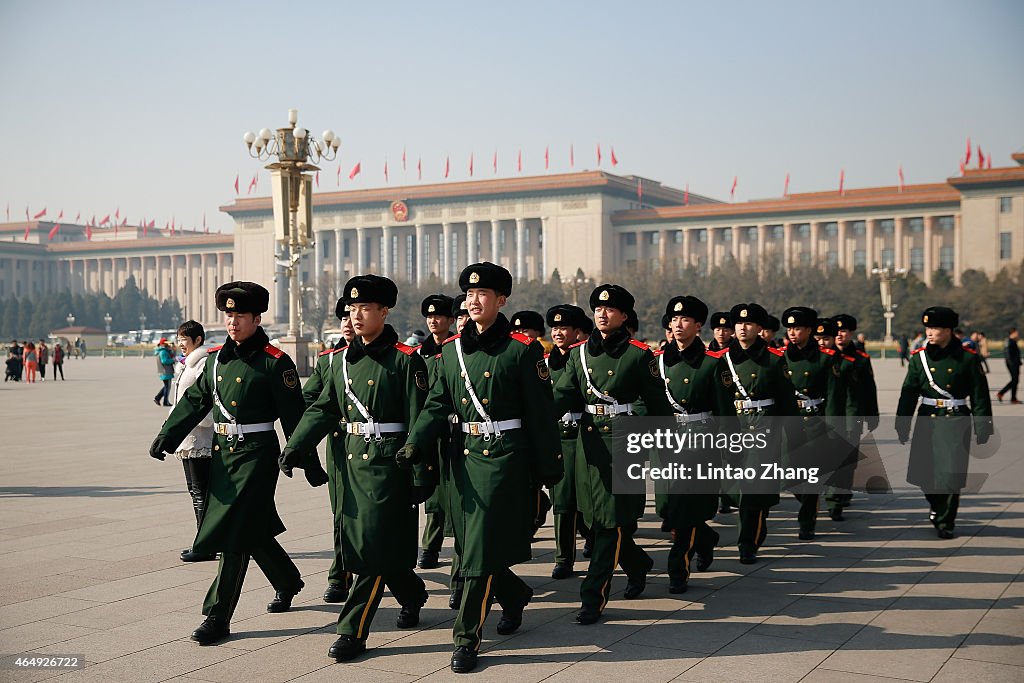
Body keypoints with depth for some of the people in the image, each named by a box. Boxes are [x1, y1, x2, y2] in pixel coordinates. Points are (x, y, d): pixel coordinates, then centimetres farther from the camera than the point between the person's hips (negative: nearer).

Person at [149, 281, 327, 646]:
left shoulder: (275, 362, -10)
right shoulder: (217, 357, 9)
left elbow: (294, 417, -9)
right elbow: (194, 400, 13)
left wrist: (311, 465, -7)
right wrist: (166, 437, 2)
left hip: (256, 454, -7)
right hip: (222, 452, 7)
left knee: (235, 534, -7)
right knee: (254, 530, 18)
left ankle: (217, 617, 0)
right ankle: (288, 582, 41)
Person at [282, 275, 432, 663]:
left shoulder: (406, 359, -9)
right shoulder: (342, 359, 10)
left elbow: (418, 422, -12)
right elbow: (323, 409, 11)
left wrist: (421, 476, -14)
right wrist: (294, 449, 1)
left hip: (387, 463, -7)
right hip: (350, 461, 7)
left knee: (374, 547, -5)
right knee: (357, 542, 14)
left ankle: (353, 632, 3)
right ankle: (413, 595, 37)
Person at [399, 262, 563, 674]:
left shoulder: (522, 350, -6)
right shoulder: (451, 350, 9)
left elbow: (540, 413, -5)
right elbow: (438, 405, 8)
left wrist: (549, 467, -3)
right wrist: (416, 444, -8)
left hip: (505, 458, -6)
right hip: (464, 456, 6)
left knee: (481, 550, -7)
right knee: (468, 546, 13)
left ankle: (467, 639, 2)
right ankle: (515, 596, 40)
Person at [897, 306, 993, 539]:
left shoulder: (968, 358, -3)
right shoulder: (919, 357, 3)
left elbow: (980, 395, 0)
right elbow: (908, 393, 5)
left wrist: (983, 428, -3)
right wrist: (902, 426, 3)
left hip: (956, 422, -3)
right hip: (927, 421, 3)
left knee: (951, 474, -5)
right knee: (923, 473, 7)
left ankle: (945, 521, 11)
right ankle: (937, 505, 36)